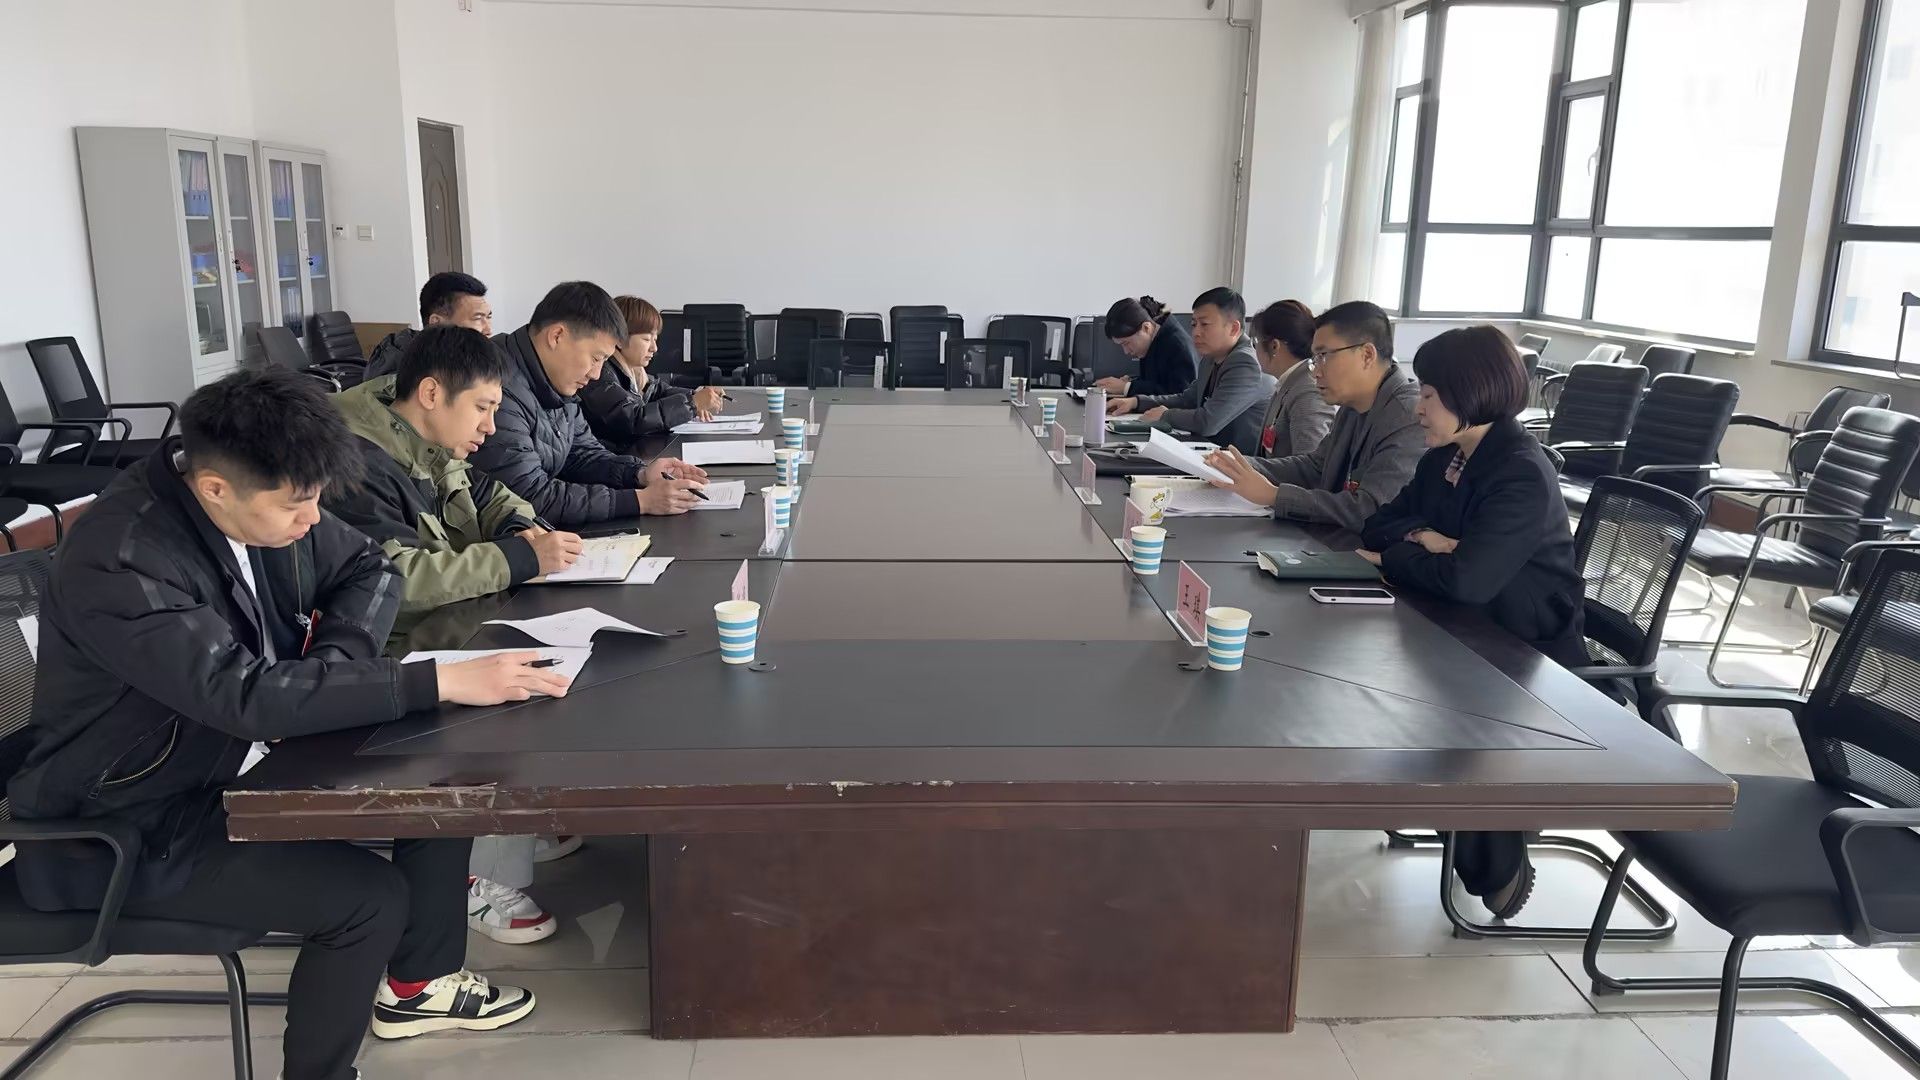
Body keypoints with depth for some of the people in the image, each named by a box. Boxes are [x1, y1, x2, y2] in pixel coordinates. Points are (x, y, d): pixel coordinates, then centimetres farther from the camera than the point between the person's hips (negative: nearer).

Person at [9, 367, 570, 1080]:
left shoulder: (268, 500, -8)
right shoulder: (119, 561, -31)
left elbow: (368, 571, 5)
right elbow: (243, 695, -38)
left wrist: (330, 663, -16)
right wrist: (441, 682, -39)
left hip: (248, 758, 8)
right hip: (133, 825, -8)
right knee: (369, 897, -21)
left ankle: (418, 985, 17)